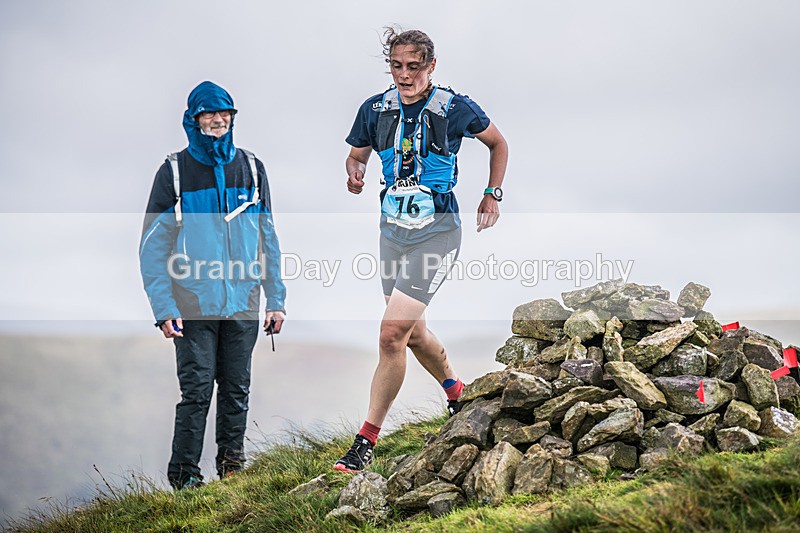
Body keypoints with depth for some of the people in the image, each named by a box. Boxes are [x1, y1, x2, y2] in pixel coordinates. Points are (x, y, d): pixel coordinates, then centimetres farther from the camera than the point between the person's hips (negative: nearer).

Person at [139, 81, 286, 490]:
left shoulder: (251, 168, 9)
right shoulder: (175, 172, -1)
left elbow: (268, 239, 13)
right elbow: (153, 247, -2)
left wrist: (276, 300, 7)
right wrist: (164, 308, -11)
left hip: (243, 303, 3)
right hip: (195, 303, -3)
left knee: (237, 389, 9)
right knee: (197, 391, -4)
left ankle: (232, 464, 24)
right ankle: (184, 473, 7)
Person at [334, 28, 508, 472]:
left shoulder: (456, 108, -9)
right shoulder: (375, 109, 1)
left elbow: (498, 143, 9)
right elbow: (356, 155, 15)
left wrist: (492, 194, 3)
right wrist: (354, 174, -8)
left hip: (437, 231, -5)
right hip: (393, 229, 6)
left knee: (392, 334, -15)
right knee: (414, 332, 17)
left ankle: (366, 441, -8)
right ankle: (457, 395, 46)